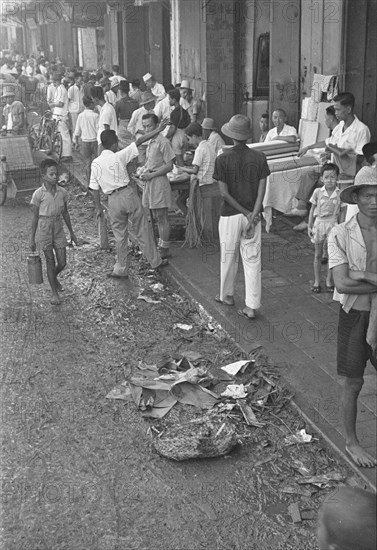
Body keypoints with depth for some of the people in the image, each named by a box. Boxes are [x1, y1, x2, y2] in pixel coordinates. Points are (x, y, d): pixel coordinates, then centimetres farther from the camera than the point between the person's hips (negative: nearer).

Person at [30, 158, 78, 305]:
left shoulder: (62, 192, -1)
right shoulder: (38, 194, -11)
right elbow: (35, 217, -5)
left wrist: (71, 232, 16)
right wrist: (32, 238, -3)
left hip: (58, 228, 3)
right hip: (45, 228, -3)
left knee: (62, 262, 4)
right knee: (50, 262, 4)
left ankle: (54, 278, 38)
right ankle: (54, 293, 17)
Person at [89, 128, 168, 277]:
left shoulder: (95, 163, 0)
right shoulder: (119, 156, -7)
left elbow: (94, 188, 1)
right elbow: (138, 141, -3)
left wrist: (98, 207, 12)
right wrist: (158, 130, 3)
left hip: (113, 200, 2)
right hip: (128, 194, -2)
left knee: (120, 236, 12)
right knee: (142, 230, 10)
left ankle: (121, 269, 18)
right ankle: (155, 261, 20)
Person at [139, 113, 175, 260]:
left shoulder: (163, 142, -12)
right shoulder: (150, 142, 15)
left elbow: (169, 166, -15)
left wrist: (151, 175, -16)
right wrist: (144, 173, 7)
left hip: (159, 182, -9)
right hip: (149, 182, 9)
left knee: (162, 218, -4)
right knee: (157, 218, 13)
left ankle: (164, 249, 2)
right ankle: (161, 245, 22)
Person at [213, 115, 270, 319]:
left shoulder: (223, 159, -9)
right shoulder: (259, 158, -2)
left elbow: (224, 193, -11)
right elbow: (261, 191, -7)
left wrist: (247, 213, -8)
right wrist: (252, 217, -9)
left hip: (230, 216, -2)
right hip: (253, 215, 2)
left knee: (228, 257, 16)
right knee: (253, 260, 4)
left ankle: (227, 295, 34)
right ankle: (251, 307, 5)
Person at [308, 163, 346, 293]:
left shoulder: (340, 194, -6)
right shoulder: (318, 192, -5)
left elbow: (342, 212, 0)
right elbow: (312, 210, 3)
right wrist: (309, 226, 3)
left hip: (332, 225, -1)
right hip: (319, 223, 1)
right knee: (318, 255, 9)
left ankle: (329, 281, 19)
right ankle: (317, 281, 19)